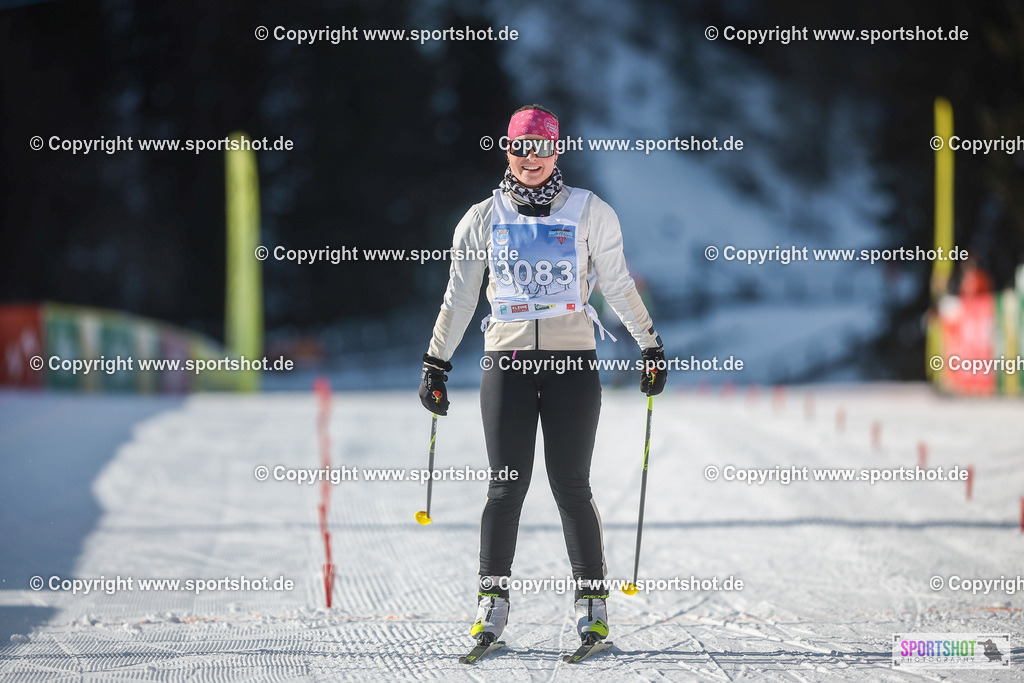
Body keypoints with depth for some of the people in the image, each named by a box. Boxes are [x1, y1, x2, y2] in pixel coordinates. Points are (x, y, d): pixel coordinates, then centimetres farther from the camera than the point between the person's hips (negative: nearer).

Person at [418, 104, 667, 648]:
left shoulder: (589, 212, 5)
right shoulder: (484, 218, 8)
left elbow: (617, 285, 11)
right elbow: (459, 297, 13)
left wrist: (651, 346, 10)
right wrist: (435, 363, 13)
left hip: (573, 359, -1)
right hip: (507, 358, 1)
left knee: (570, 485, -4)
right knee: (507, 485, -3)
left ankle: (592, 600, 4)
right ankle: (492, 598, 5)